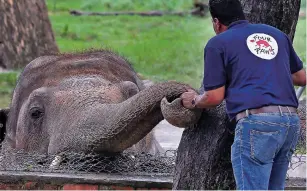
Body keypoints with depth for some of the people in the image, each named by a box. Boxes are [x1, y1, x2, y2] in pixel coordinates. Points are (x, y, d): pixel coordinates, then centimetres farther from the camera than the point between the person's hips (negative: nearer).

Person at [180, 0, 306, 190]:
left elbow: (214, 97, 3)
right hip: (291, 121, 7)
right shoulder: (276, 34, 21)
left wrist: (194, 101, 24)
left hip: (256, 122, -6)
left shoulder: (218, 43, 5)